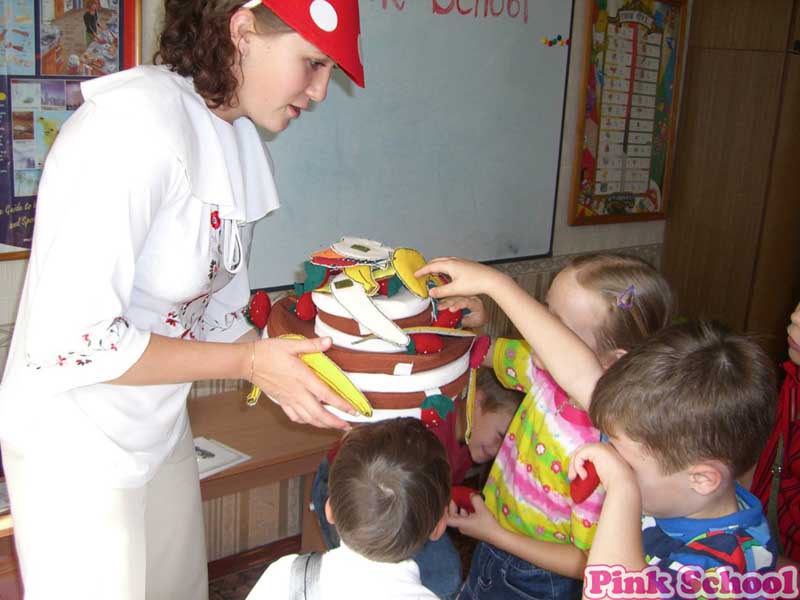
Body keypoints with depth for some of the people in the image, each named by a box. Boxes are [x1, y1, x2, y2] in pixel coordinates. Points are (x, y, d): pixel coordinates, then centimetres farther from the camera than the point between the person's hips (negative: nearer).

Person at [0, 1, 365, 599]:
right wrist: (248, 362, -23)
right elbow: (68, 341, -28)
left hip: (161, 430, 8)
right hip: (77, 444, -8)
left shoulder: (238, 140, 1)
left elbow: (212, 313, 7)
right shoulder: (136, 125, -26)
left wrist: (290, 375, -4)